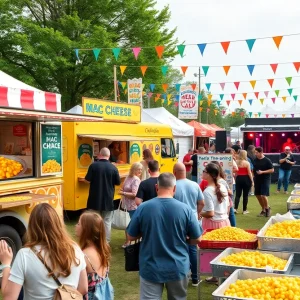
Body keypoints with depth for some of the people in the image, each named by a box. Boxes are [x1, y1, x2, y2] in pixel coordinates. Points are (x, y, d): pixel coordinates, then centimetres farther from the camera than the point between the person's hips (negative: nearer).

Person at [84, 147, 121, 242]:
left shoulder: (93, 165, -10)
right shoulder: (113, 167, -7)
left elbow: (87, 180, -7)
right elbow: (118, 183, 1)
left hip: (95, 199, 0)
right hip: (108, 199, 0)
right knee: (107, 221, 10)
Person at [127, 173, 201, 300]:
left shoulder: (143, 208, -12)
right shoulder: (185, 209, -12)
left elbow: (131, 237, -1)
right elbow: (197, 239, -3)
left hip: (150, 269, -1)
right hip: (178, 268, 1)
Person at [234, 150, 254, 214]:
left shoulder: (236, 162, 1)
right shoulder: (247, 163, -9)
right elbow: (249, 173, -8)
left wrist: (235, 179, 15)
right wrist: (252, 181, -2)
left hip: (238, 178, 3)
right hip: (246, 179, -3)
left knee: (238, 194, 6)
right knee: (245, 195, 5)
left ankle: (235, 208, -8)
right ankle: (244, 210, 11)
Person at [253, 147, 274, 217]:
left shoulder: (267, 160, -10)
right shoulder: (255, 160, 6)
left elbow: (272, 170, -10)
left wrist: (262, 172, -19)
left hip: (265, 180, -6)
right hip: (257, 180, 6)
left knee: (263, 195, -13)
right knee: (258, 195, 8)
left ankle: (267, 208, 13)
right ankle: (263, 210, 25)